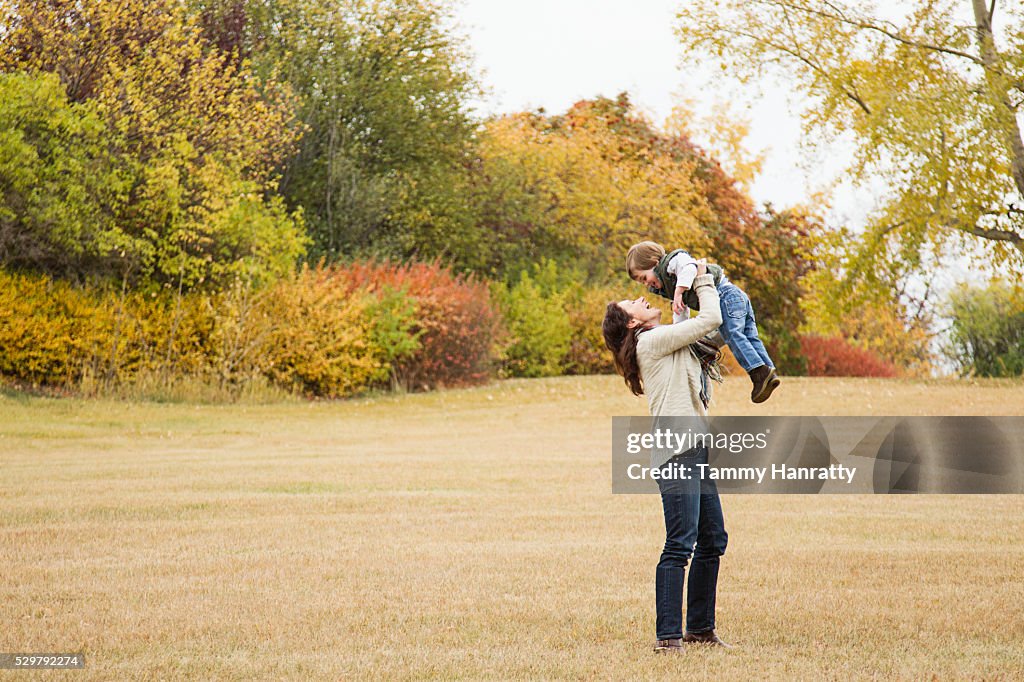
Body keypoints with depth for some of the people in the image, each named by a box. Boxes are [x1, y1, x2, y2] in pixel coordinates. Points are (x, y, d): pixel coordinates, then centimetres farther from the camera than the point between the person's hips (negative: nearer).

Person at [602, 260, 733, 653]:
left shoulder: (669, 343, 24)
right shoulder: (653, 340, -6)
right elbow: (710, 319, -7)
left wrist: (698, 285, 25)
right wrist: (703, 280, 8)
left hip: (697, 453, 10)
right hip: (677, 452, -10)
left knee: (713, 540, 14)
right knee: (680, 544, -15)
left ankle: (700, 628, 23)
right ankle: (668, 637, -17)